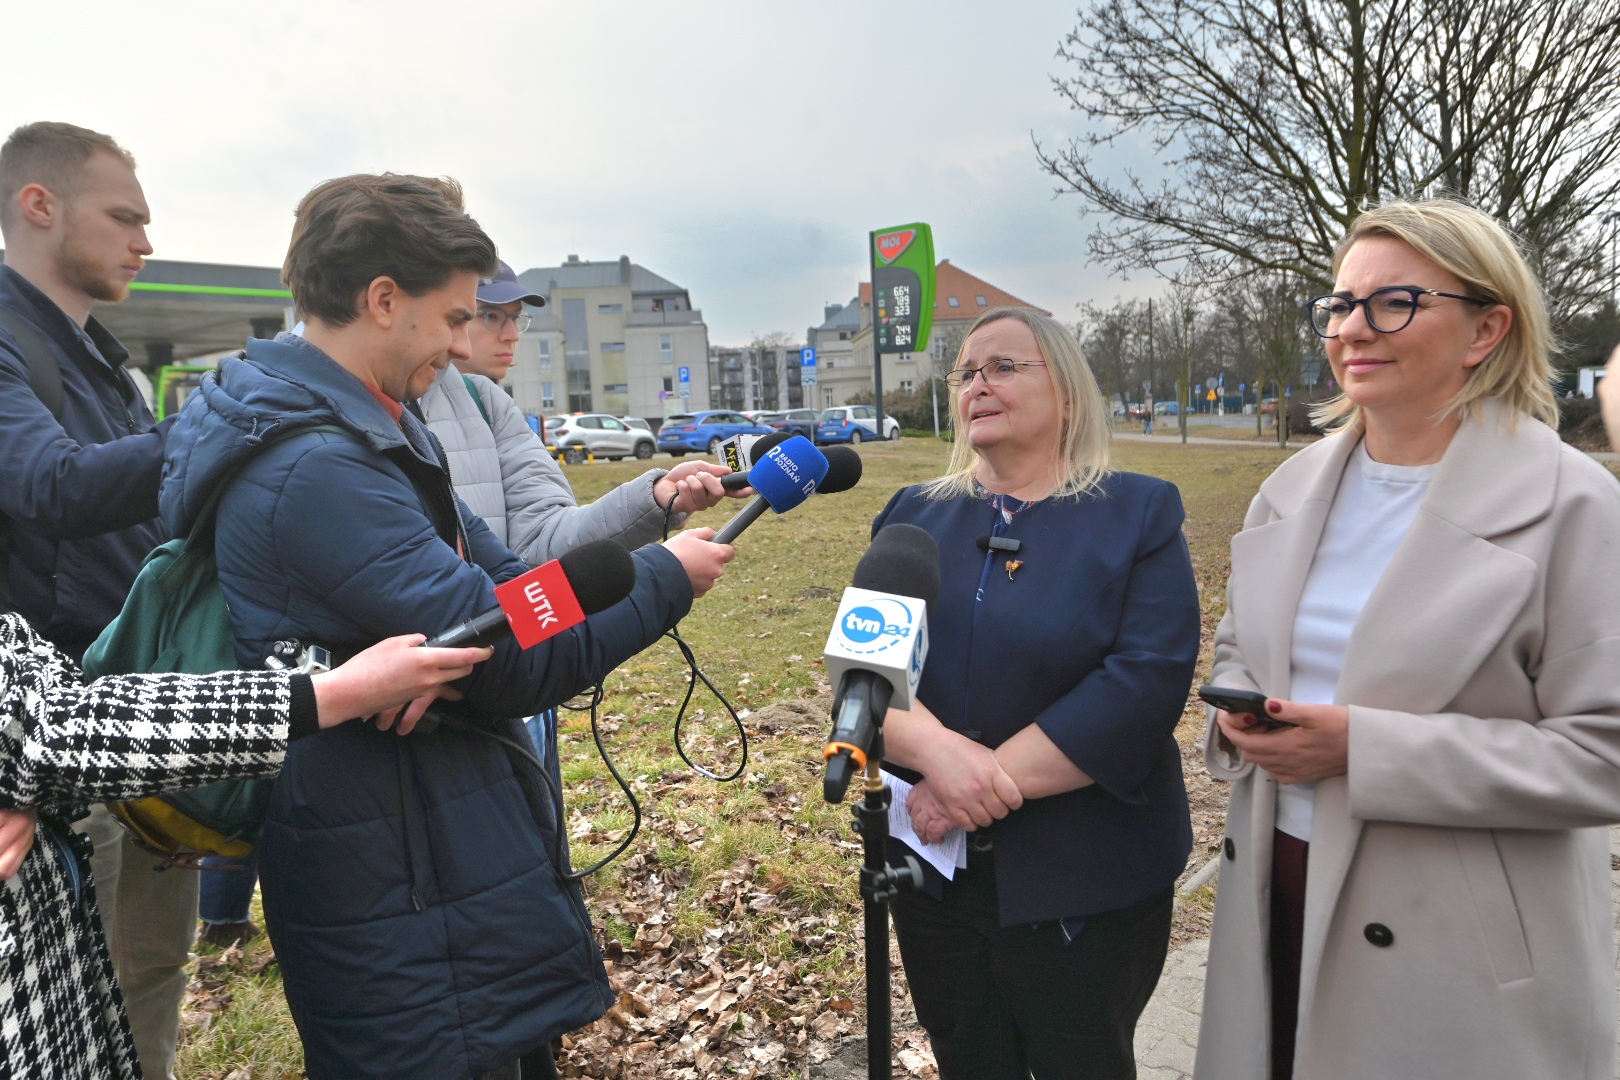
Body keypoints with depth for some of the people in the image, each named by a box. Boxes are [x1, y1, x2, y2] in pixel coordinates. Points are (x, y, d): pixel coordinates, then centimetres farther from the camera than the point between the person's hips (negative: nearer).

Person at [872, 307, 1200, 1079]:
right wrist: (936, 749, -23)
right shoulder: (914, 515, 5)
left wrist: (991, 783, -21)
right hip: (934, 869, 3)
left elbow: (1147, 683, -17)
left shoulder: (1139, 514, -5)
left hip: (1085, 883, -3)